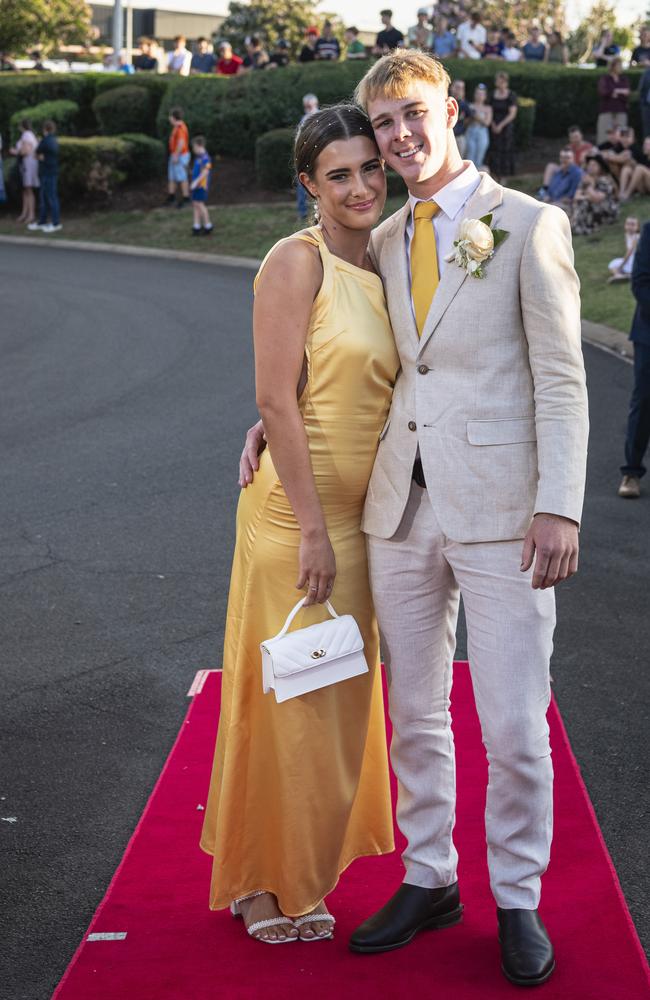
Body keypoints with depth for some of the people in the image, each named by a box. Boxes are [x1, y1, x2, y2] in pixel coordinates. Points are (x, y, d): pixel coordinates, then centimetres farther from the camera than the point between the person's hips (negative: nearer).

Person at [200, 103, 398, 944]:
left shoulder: (380, 268, 10)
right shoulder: (296, 260, -13)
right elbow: (275, 400, -18)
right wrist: (312, 528, -20)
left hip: (359, 515, 8)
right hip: (297, 507, -8)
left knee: (338, 698, 16)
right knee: (289, 696, 3)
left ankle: (301, 875, 32)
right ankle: (263, 882, 21)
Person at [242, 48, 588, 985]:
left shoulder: (529, 225, -1)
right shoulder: (380, 243, 14)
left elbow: (561, 379, -6)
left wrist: (559, 505, -14)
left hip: (501, 509, -5)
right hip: (401, 504, 5)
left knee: (514, 728, 0)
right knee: (414, 715, 13)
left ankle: (517, 899, 18)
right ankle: (428, 880, 29)